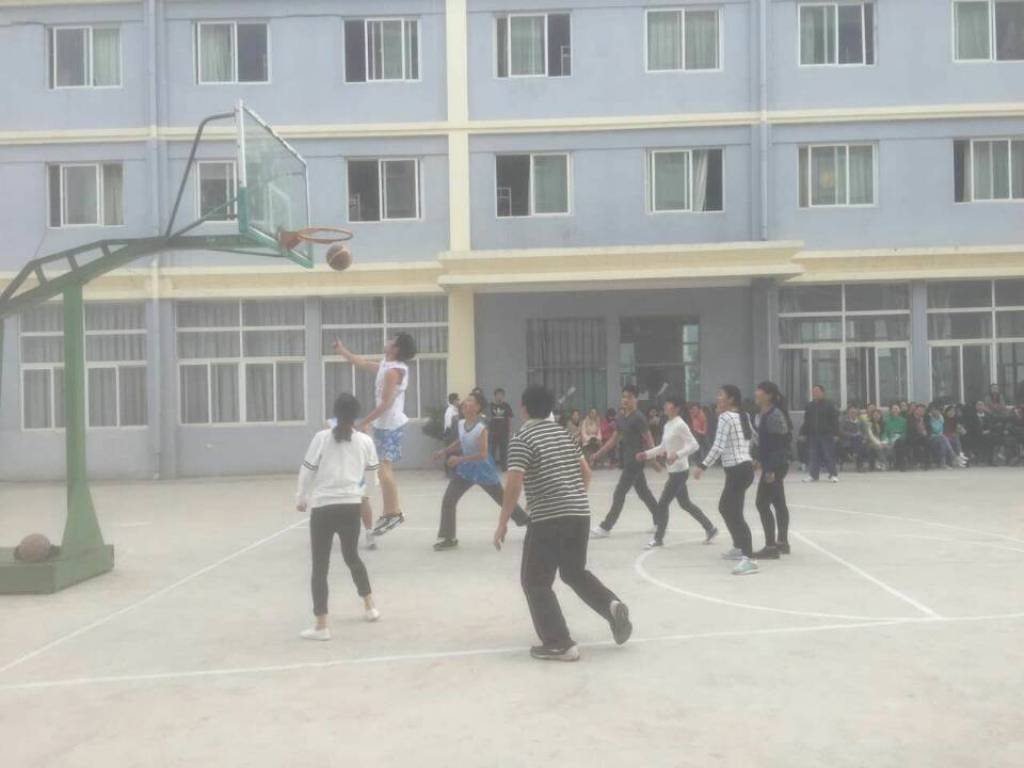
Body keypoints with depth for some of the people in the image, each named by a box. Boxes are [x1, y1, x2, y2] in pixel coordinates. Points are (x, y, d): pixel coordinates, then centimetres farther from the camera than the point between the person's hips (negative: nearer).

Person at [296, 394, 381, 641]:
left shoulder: (322, 438, -6)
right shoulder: (365, 441, 1)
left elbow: (307, 471, -3)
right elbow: (370, 474, 12)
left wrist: (301, 499, 13)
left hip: (323, 507, -3)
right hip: (352, 507, 3)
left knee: (320, 566, 4)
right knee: (352, 557, 24)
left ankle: (321, 626, 4)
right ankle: (370, 606, 35)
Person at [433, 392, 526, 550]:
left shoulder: (481, 429, -25)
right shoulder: (461, 424, -4)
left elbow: (483, 455, -29)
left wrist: (459, 459, -34)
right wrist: (445, 451, 4)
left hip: (483, 470, -6)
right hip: (466, 469, 6)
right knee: (448, 501, -8)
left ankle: (529, 524, 32)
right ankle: (447, 538, 2)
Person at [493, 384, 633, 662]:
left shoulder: (522, 439, -7)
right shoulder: (564, 433, 15)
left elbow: (514, 485, -16)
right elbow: (586, 473, 20)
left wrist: (502, 523, -8)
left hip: (548, 518, -7)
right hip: (580, 514, 7)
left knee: (535, 581, 6)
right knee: (575, 572, 24)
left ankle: (559, 644, 3)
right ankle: (612, 604, 1)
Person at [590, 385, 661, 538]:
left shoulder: (638, 418, -15)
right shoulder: (621, 418, 10)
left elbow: (649, 441, -14)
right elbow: (614, 440, 16)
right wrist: (598, 454, 13)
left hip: (635, 461, -9)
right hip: (628, 461, 9)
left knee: (619, 494, -6)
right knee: (644, 492, 16)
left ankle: (605, 527, -1)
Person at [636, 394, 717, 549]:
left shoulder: (680, 425, -17)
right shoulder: (667, 425, 10)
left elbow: (694, 445, -22)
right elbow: (663, 447, 20)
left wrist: (677, 455, -32)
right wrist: (646, 454, 11)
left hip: (679, 471, -9)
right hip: (674, 471, 9)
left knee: (663, 503, -4)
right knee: (685, 503, 17)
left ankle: (658, 538, 7)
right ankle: (710, 529, 29)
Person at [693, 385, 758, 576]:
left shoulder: (725, 417, -13)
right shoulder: (743, 416, 14)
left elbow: (718, 446, -21)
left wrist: (703, 466, -20)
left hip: (737, 470, -10)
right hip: (745, 467, 10)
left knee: (734, 513, -14)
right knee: (725, 507, 24)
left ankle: (749, 559, -22)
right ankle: (739, 547, 34)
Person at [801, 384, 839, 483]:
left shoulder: (829, 405, -2)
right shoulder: (809, 406, 12)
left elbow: (834, 420, -5)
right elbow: (806, 421, 17)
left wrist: (834, 432, -12)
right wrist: (803, 432, 10)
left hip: (826, 434, -4)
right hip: (812, 435, 5)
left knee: (829, 455, -2)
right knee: (813, 456, 5)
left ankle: (833, 475, 5)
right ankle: (813, 475, 12)